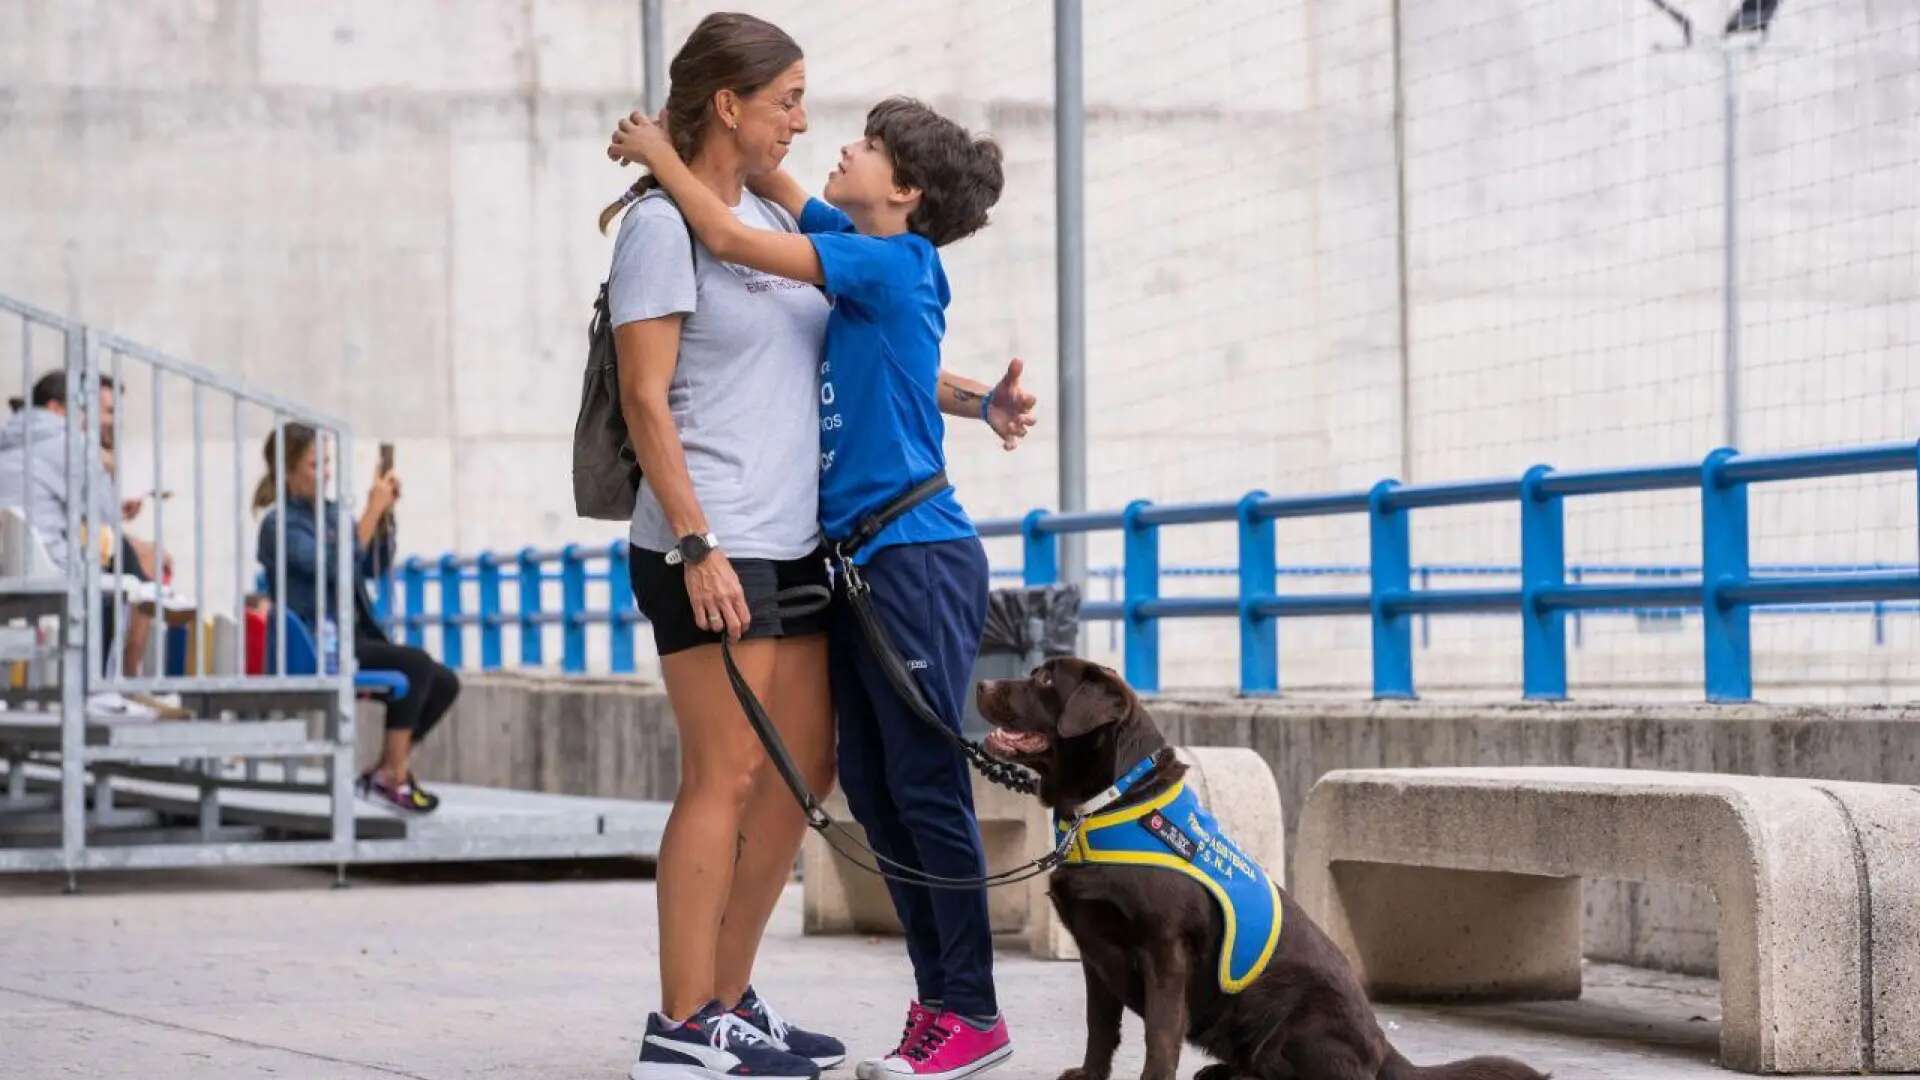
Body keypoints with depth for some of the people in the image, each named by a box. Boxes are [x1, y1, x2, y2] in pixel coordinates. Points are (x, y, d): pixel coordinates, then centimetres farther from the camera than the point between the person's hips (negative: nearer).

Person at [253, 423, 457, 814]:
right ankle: (395, 779, -20)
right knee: (415, 664, -26)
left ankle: (382, 773, 6)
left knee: (445, 682, -6)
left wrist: (385, 512, 4)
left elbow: (376, 565, 19)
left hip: (354, 637, 8)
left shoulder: (330, 513, 12)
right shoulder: (280, 525, -10)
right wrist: (372, 511, -19)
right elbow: (338, 568, -22)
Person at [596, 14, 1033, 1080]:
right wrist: (697, 546, -19)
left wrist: (976, 401, 12)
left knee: (802, 770, 9)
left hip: (791, 545, 9)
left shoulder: (774, 222, 17)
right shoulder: (662, 223, -8)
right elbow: (646, 400, -13)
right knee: (725, 777, -9)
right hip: (710, 550, -9)